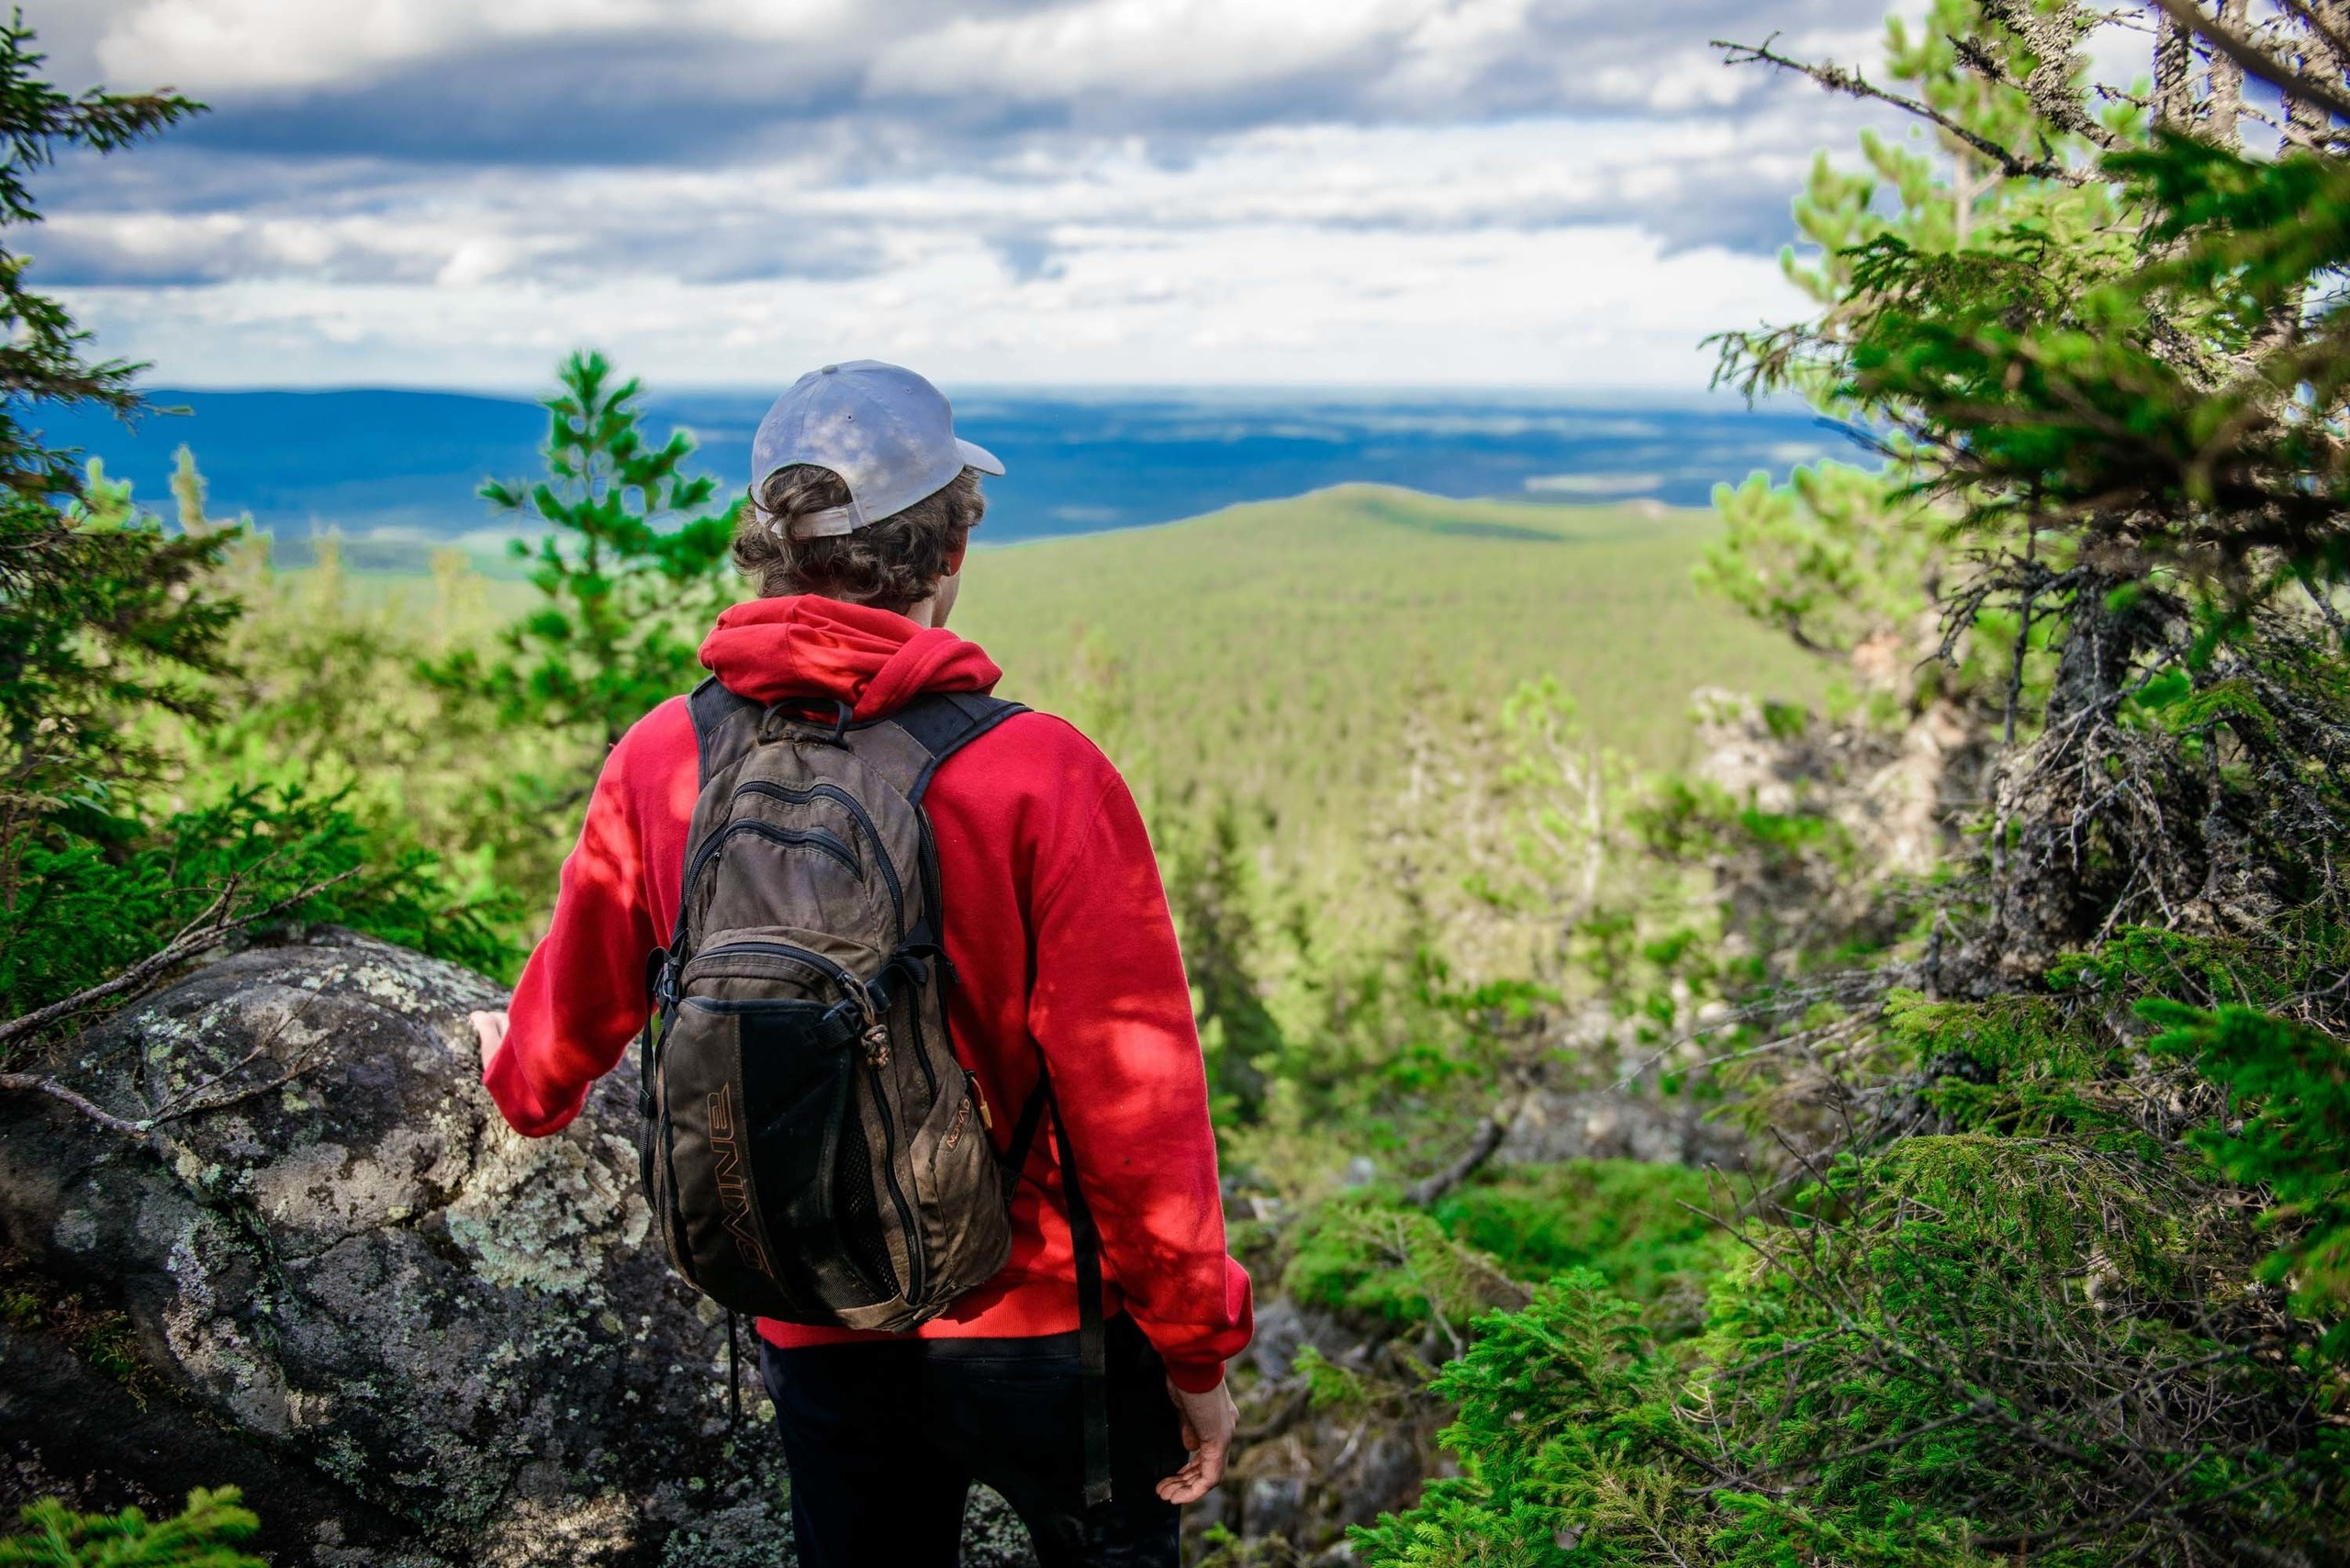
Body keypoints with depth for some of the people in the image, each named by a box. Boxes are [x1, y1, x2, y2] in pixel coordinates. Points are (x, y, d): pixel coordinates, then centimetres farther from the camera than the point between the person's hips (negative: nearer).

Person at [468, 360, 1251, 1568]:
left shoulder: (664, 760, -9)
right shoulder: (1041, 774, -22)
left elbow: (583, 995, 9)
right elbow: (1132, 1096, -18)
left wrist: (525, 1081, 33)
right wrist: (1197, 1348, -5)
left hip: (811, 1340, 4)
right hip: (1038, 1324, -3)